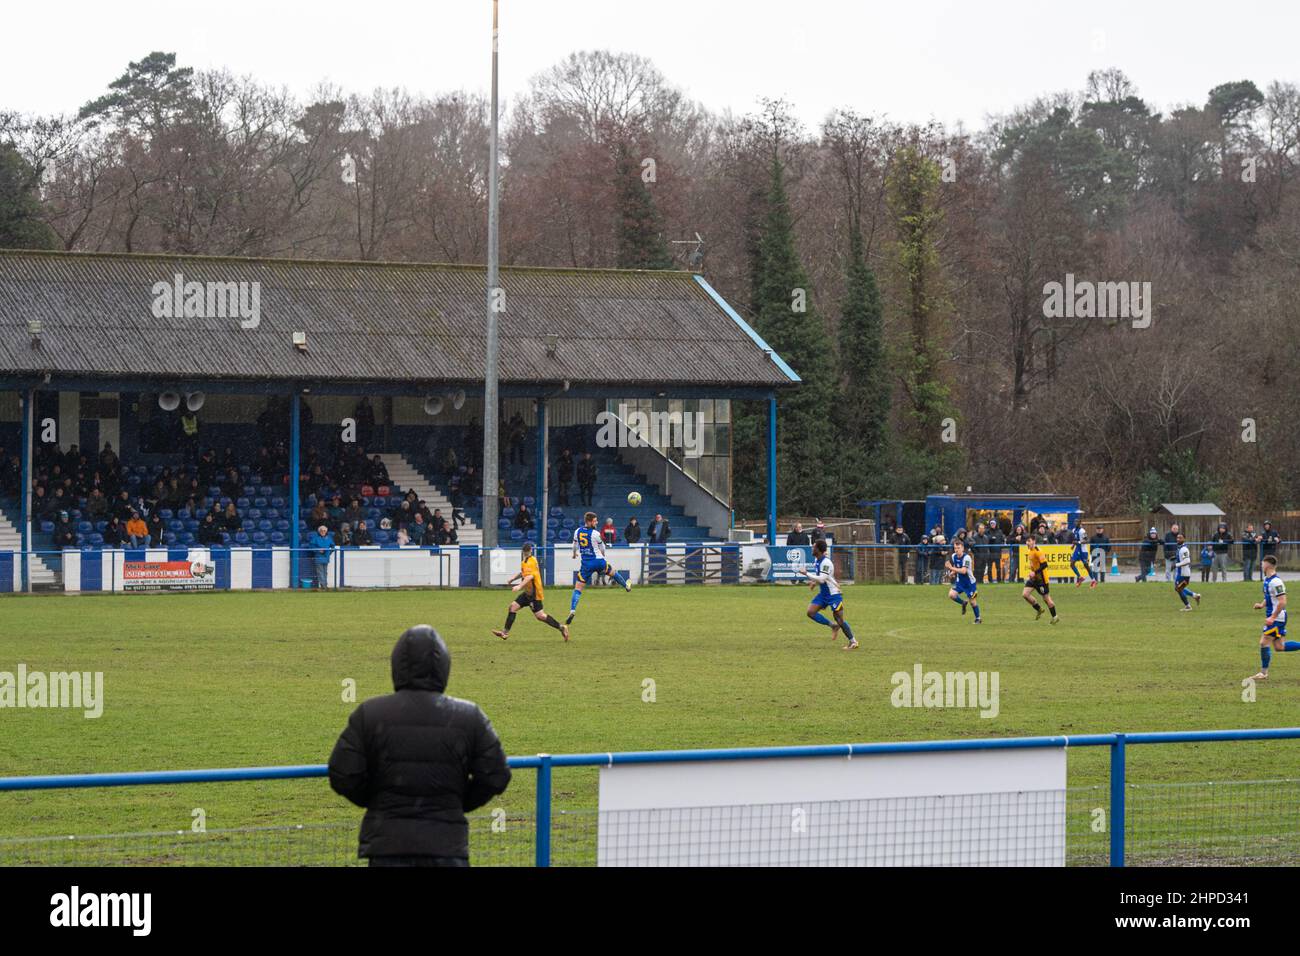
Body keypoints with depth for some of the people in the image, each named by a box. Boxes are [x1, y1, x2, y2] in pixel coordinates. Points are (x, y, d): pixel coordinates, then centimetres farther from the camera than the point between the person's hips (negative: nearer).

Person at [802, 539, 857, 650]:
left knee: (839, 619, -7)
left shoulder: (826, 562, -24)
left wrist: (807, 574, -21)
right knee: (811, 612, -4)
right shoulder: (817, 559, 5)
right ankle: (833, 626, 8)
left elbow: (822, 579, -29)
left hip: (833, 594, -9)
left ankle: (853, 642, 6)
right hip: (823, 594, 9)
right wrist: (814, 582, 7)